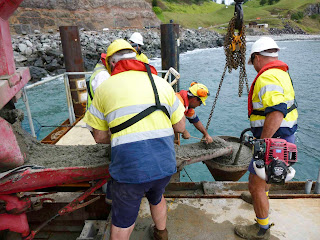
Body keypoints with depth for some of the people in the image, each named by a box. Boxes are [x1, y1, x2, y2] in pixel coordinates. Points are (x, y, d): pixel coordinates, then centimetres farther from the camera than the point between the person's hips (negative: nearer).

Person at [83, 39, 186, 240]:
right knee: (157, 197, 34)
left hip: (129, 168, -3)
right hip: (165, 165, 4)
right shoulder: (162, 83, 7)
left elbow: (100, 137, 6)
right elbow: (180, 127, 11)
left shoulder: (105, 88, 2)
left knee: (122, 224, 20)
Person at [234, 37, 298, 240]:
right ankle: (262, 199, 58)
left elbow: (276, 113, -33)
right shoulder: (282, 73, 12)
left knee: (255, 185, 1)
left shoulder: (267, 77, -22)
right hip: (285, 136, 11)